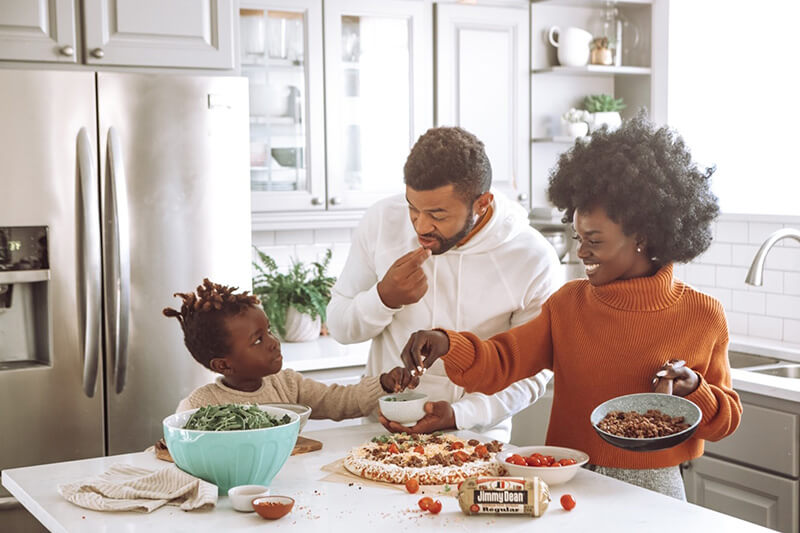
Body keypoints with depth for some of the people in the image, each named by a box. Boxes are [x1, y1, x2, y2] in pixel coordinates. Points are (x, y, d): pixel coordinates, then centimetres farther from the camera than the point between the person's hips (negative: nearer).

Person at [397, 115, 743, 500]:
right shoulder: (569, 303, 9)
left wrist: (692, 389, -10)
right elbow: (499, 365, 2)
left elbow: (725, 421, 10)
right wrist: (448, 345, -16)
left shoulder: (703, 316, 1)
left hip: (650, 494, -2)